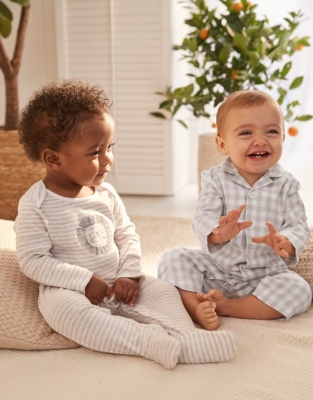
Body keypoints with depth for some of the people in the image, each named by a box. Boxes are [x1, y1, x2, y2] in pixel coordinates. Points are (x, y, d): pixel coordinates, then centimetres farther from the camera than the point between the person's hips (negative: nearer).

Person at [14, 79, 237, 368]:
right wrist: (84, 281, -21)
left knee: (163, 290, -11)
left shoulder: (106, 194, 4)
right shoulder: (35, 204, -12)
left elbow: (127, 236, 8)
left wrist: (129, 274, -9)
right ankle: (152, 341, -43)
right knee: (64, 309, -36)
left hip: (118, 284, 6)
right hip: (69, 290, -5)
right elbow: (32, 260, -15)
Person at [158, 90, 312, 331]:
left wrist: (284, 242, -35)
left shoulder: (285, 184, -5)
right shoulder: (216, 179, -7)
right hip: (215, 269, 0)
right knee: (172, 259, -16)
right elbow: (203, 218, -19)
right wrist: (217, 233, -44)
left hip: (265, 273, 1)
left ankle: (225, 306, -18)